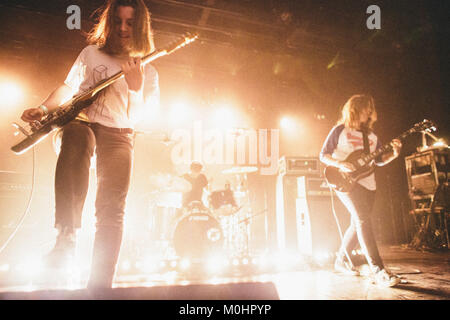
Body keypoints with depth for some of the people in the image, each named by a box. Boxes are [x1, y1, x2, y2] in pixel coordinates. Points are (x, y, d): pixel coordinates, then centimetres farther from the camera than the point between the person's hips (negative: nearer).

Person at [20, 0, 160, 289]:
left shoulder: (147, 72, 13)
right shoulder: (91, 53, 15)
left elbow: (146, 119, 3)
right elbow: (68, 88, 17)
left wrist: (136, 87, -12)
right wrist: (43, 109, 1)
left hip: (119, 134, 0)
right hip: (81, 121, 0)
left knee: (113, 208, -16)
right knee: (76, 139, -40)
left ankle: (100, 285, -10)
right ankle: (67, 234, -38)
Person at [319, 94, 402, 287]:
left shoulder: (371, 135, 17)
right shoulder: (340, 130, 0)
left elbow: (379, 160, 15)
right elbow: (323, 155, -1)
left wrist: (394, 154, -4)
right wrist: (340, 164, -18)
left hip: (368, 184, 7)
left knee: (357, 225, 7)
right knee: (363, 219, -20)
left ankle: (341, 260, 24)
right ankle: (378, 271, -22)